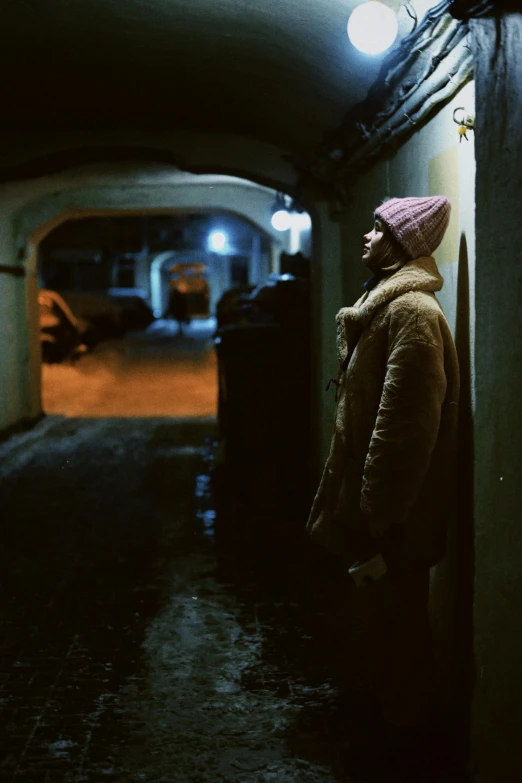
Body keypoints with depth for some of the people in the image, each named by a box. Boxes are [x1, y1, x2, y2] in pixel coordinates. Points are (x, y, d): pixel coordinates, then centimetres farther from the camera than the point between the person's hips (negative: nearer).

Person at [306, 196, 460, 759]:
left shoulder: (411, 311, -21)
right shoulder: (386, 302, 12)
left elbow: (405, 425, -26)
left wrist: (376, 515, -24)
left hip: (392, 510, -10)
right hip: (372, 495, 10)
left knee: (395, 616, 4)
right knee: (384, 611, 21)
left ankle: (406, 723, 19)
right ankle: (392, 708, 36)